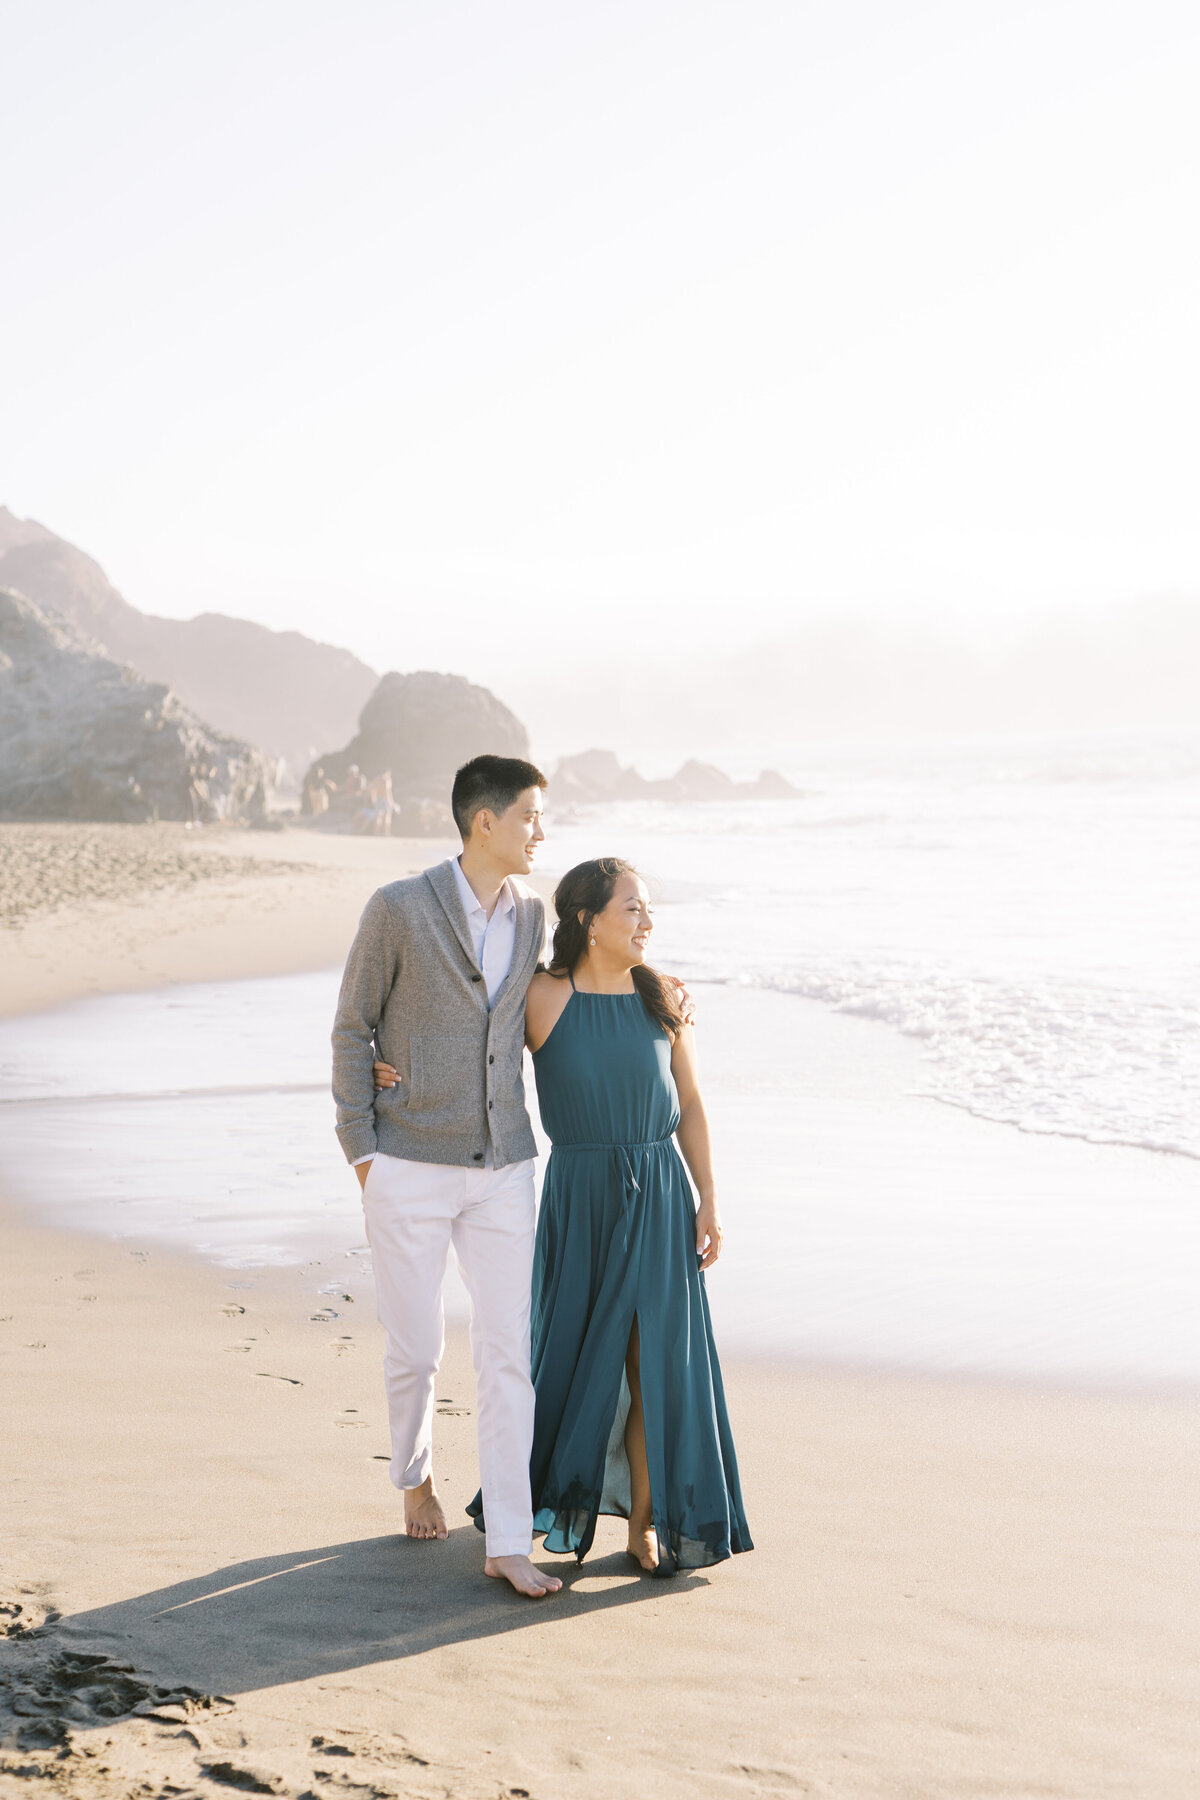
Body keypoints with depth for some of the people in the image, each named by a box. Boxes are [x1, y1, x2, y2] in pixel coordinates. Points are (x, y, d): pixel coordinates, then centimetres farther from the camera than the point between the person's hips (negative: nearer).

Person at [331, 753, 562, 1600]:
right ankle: (417, 1475, 38)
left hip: (500, 1171, 4)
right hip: (409, 1170, -4)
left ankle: (510, 1544, 2)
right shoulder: (398, 909, -11)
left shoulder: (532, 912, 3)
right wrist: (361, 1154, -7)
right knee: (416, 1349, 7)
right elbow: (353, 1030, -4)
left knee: (509, 1351, -2)